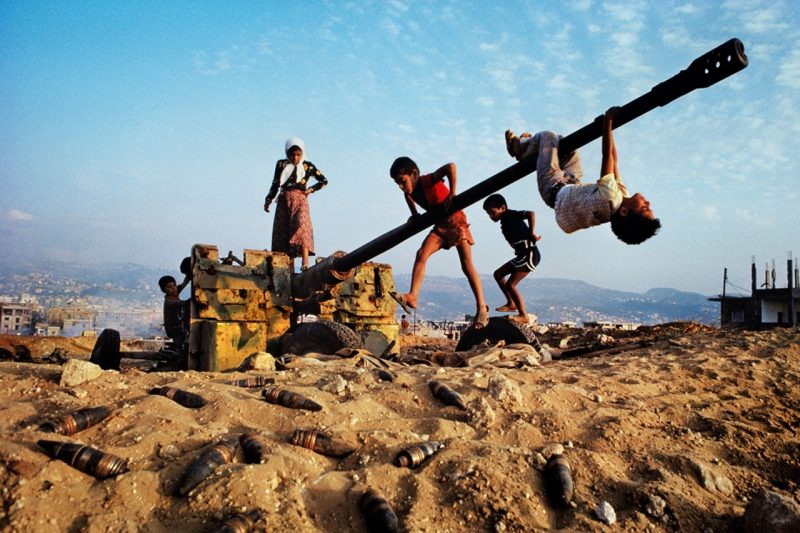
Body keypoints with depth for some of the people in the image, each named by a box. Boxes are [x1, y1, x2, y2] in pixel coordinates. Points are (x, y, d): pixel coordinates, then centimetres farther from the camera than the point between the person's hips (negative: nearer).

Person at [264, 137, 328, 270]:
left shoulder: (307, 166, 6)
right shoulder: (281, 164, 12)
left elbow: (324, 181, 13)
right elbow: (275, 184, 18)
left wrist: (311, 189, 1)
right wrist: (268, 199, 11)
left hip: (300, 201, -3)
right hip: (284, 201, 3)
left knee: (301, 228, -24)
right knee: (283, 234, -2)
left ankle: (305, 264, -32)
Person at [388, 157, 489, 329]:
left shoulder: (429, 181, -23)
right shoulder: (409, 193, -3)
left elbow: (450, 167, -38)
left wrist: (452, 194, -35)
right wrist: (414, 216, 0)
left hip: (456, 221, -6)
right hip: (439, 226, 6)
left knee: (467, 265, -8)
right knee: (421, 254, -14)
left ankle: (482, 307, -3)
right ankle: (412, 296, -18)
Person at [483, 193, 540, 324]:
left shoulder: (510, 215, -13)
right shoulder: (505, 220, 13)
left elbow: (531, 214, -25)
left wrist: (531, 234, -20)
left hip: (530, 254, -10)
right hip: (522, 255, 10)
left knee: (510, 284, -12)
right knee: (498, 274, 15)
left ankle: (523, 316, -7)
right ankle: (511, 303, 21)